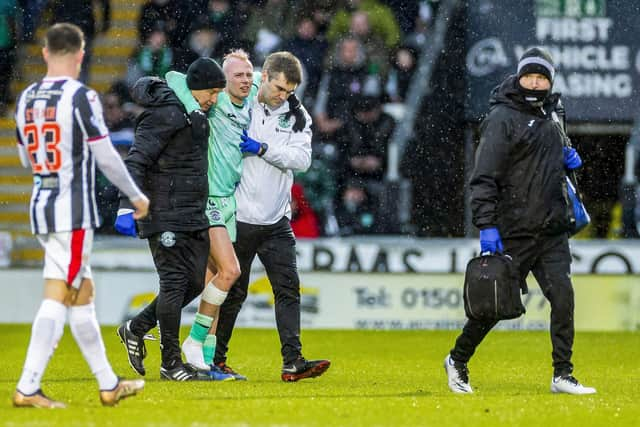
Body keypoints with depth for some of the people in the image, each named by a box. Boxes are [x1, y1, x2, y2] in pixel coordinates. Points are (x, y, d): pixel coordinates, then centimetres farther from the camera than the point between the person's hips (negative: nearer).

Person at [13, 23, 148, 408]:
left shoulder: (27, 99, 9)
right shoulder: (82, 97, -12)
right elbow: (106, 157, -10)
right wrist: (137, 196, 3)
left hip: (41, 206, 7)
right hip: (74, 210, -7)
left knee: (83, 294, 14)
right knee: (57, 298, -7)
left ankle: (109, 384, 21)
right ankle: (28, 388, -12)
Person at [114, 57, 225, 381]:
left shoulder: (194, 113, 15)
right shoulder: (165, 115, -14)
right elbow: (136, 161, -19)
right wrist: (127, 208, -26)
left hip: (193, 215, 9)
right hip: (165, 216, -9)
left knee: (195, 282, 8)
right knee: (174, 283, -7)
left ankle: (136, 329, 23)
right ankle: (171, 363, 1)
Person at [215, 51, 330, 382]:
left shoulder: (296, 115, 5)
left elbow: (302, 158, -7)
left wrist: (262, 149, -18)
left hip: (276, 221, 3)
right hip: (239, 218, -3)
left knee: (288, 288, -6)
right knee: (234, 291, 6)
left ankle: (292, 361, -9)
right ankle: (214, 358, 19)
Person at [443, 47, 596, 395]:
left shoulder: (552, 114, 13)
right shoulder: (502, 118, -10)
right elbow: (485, 177, -14)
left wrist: (569, 158, 10)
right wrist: (486, 225, -21)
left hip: (552, 230, 6)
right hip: (515, 232, -6)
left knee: (562, 296, -6)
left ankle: (562, 375, -1)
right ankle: (457, 361, 21)